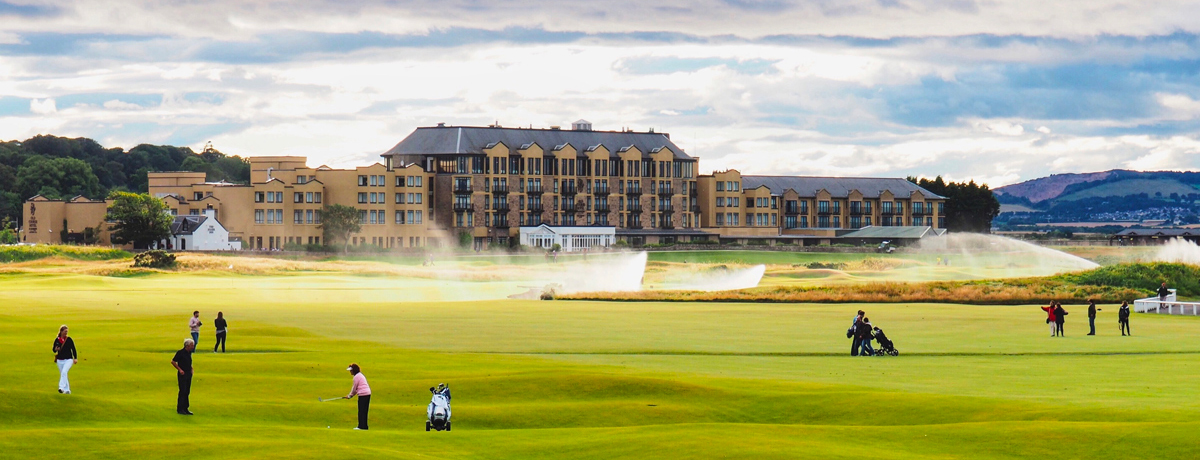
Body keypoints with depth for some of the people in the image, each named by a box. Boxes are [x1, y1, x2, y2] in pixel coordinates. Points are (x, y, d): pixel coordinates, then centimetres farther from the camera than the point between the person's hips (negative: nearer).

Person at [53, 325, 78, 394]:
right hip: (60, 360, 3)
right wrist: (56, 349, -14)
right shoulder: (57, 340, 1)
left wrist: (75, 358, -5)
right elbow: (54, 350, 10)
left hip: (68, 359, -3)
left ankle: (61, 387, -29)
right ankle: (67, 390, 19)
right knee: (62, 374, 8)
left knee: (64, 372, -24)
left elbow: (73, 349, 1)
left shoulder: (69, 339, -3)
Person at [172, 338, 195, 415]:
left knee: (187, 392, 9)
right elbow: (173, 361, -10)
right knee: (182, 392, -7)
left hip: (188, 374, 8)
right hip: (182, 374, -7)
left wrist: (191, 369, 9)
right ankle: (180, 409, -2)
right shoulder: (180, 352, -12)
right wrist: (180, 369, -14)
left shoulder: (189, 353, 11)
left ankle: (185, 408, 15)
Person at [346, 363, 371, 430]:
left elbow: (354, 388, -5)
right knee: (364, 411, 12)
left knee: (361, 411, -5)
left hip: (363, 394, -10)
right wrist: (350, 395, 20)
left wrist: (350, 395, 10)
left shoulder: (357, 377, -9)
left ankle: (361, 426, -5)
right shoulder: (361, 375, 21)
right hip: (367, 393, 10)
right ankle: (364, 426, 14)